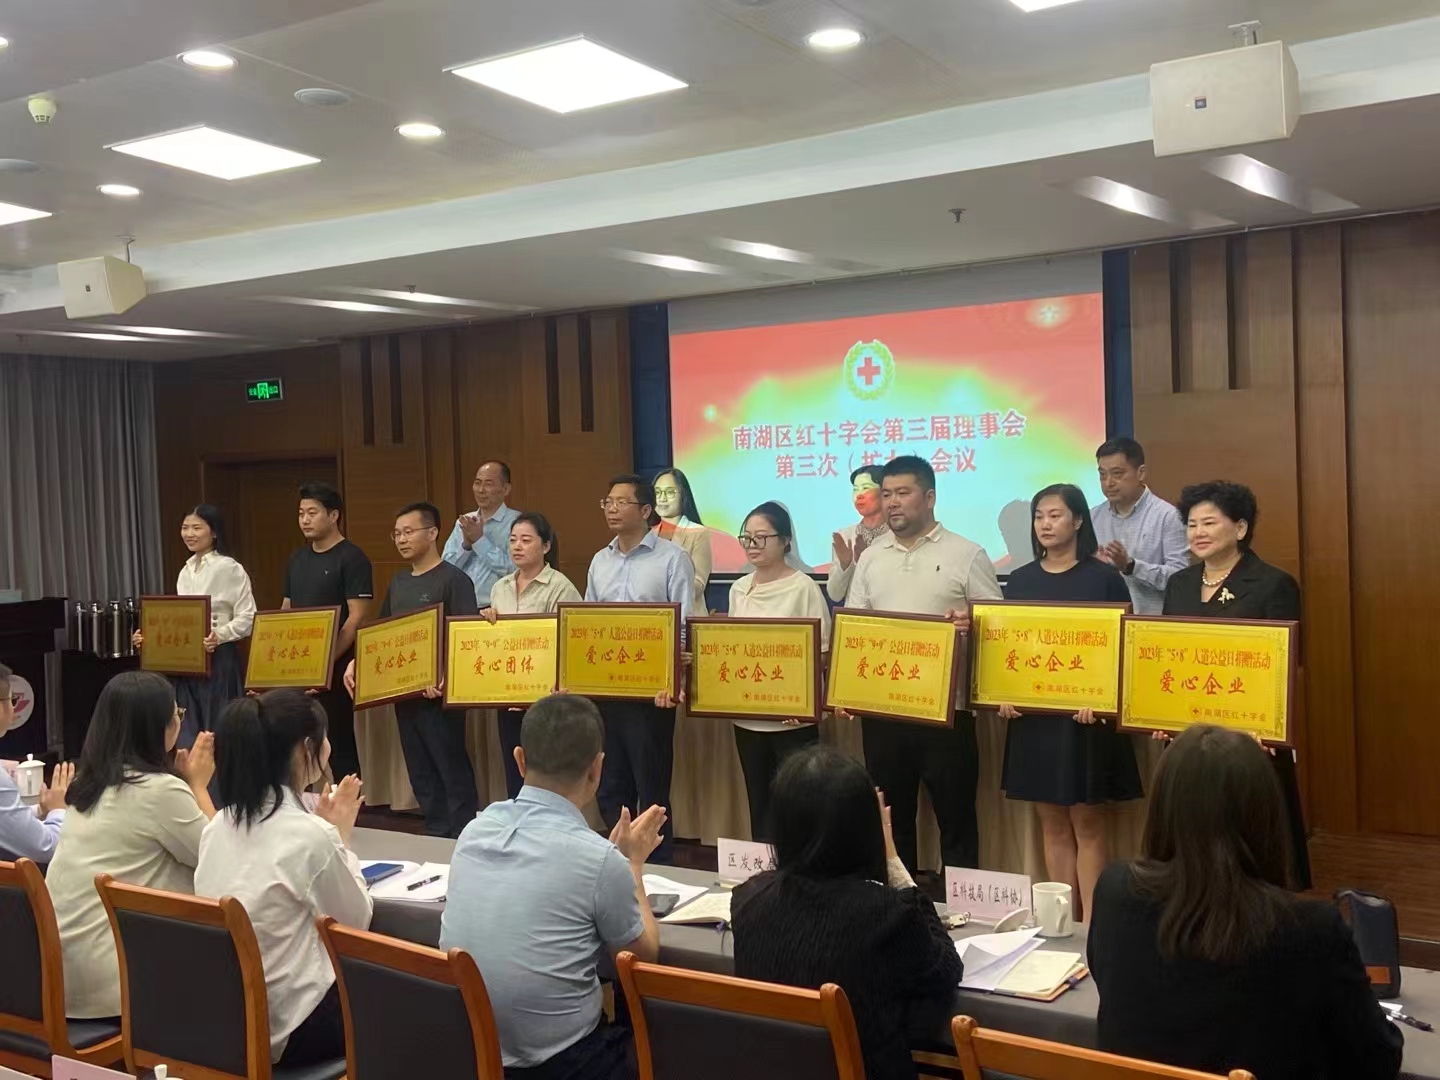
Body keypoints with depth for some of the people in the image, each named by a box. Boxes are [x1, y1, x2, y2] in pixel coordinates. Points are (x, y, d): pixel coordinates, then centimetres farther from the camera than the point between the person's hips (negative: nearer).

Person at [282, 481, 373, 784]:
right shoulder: (297, 559, 13)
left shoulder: (351, 559, -9)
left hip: (333, 667, -7)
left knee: (339, 741, 0)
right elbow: (286, 612, 19)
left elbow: (357, 618, -15)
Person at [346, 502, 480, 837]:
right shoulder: (397, 583, 14)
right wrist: (357, 663, 5)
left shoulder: (453, 580, -9)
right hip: (403, 692, 8)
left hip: (438, 693, -7)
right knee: (421, 775, 12)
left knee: (453, 772, -2)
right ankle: (436, 837, 22)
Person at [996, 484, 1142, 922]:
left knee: (1088, 826, 0)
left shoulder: (1104, 578, -3)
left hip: (1085, 715, -4)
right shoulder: (1020, 580, 8)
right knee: (1053, 827, 9)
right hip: (1033, 714, 4)